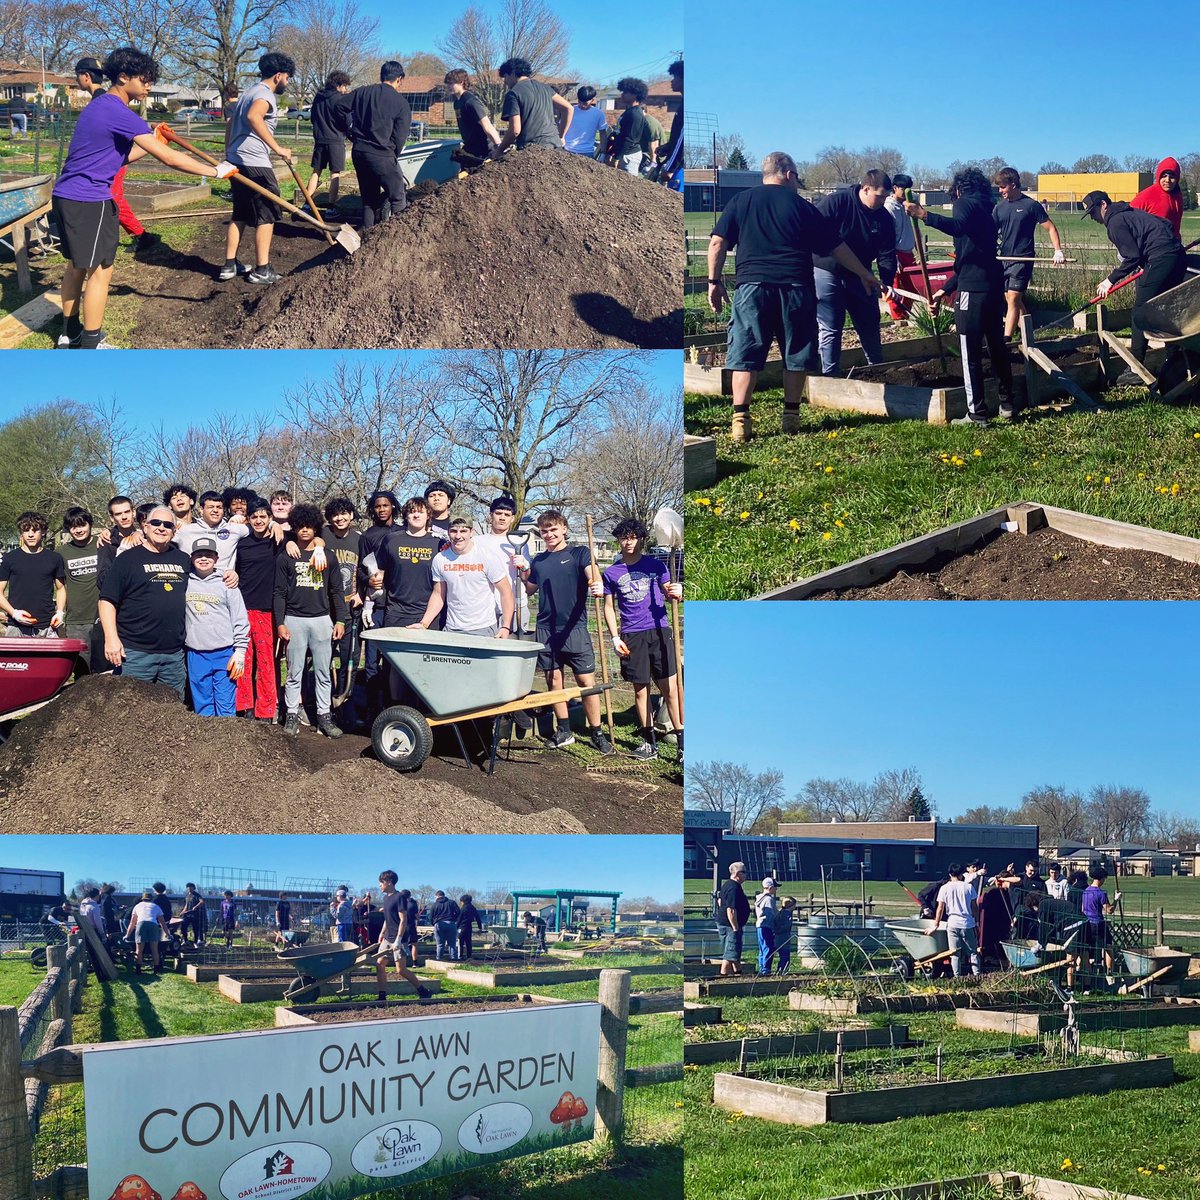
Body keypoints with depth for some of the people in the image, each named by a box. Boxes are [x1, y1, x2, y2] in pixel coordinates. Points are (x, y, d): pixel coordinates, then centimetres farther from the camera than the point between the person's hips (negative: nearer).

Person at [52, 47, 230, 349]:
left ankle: (70, 334, 30)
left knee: (77, 265, 19)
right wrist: (215, 171, -15)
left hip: (66, 197, 10)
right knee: (100, 270, -2)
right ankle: (91, 345, 3)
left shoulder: (100, 106, 14)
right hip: (89, 201, -10)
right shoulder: (119, 113, -18)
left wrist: (151, 142, 22)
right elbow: (169, 158, -22)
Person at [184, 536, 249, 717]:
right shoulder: (185, 583, 7)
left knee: (226, 709, -2)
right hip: (196, 656, 2)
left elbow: (240, 620, 2)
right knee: (202, 708, 7)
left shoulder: (226, 584, 3)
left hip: (225, 654, -2)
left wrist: (240, 652, -4)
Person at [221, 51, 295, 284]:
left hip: (236, 161, 10)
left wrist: (229, 153, 43)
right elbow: (254, 116, -32)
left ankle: (229, 265, 15)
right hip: (255, 163, -10)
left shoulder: (249, 92, 21)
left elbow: (232, 122, 32)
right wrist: (277, 148, -32)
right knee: (267, 215, -2)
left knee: (240, 215, 15)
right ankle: (262, 270, -2)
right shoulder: (265, 94, -10)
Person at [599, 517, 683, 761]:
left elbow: (669, 595, 10)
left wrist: (677, 593, -14)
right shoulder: (611, 573, 8)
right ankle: (648, 741, 15)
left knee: (670, 688, -6)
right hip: (631, 637, 2)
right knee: (640, 689, 6)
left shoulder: (656, 565, 6)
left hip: (659, 631, -1)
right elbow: (609, 607, 12)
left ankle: (682, 741, -5)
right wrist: (615, 637, 2)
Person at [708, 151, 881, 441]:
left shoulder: (741, 201, 11)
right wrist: (864, 275, 23)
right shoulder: (800, 205, 10)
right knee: (796, 354, 11)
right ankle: (791, 417, 14)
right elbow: (836, 246, 14)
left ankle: (740, 420, -7)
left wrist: (715, 281, 9)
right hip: (796, 287, 0)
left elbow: (717, 242, 2)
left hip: (752, 286, 0)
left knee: (745, 355, 0)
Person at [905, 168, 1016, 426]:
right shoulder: (986, 209, 25)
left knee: (970, 352, -4)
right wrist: (945, 289, 32)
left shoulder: (964, 202, -1)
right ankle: (1008, 404, 27)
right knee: (997, 345, 19)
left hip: (973, 289, -8)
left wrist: (925, 215, -37)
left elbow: (958, 227, -26)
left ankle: (976, 414, -3)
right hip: (994, 285, 9)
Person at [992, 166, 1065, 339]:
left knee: (1013, 299, -14)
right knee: (1012, 300, 10)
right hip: (1004, 259, 6)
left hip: (1023, 259, -6)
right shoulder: (1000, 207, 8)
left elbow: (1050, 228, -2)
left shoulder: (1030, 205, -6)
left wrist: (1058, 251, -13)